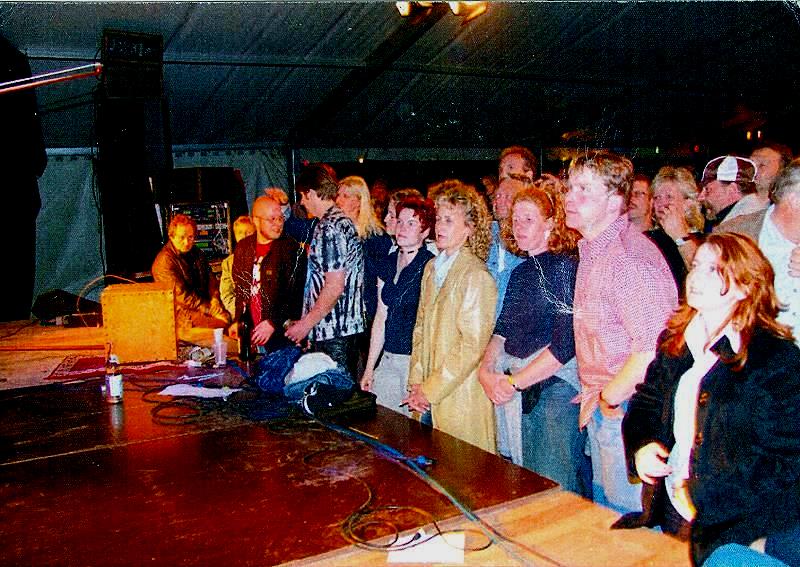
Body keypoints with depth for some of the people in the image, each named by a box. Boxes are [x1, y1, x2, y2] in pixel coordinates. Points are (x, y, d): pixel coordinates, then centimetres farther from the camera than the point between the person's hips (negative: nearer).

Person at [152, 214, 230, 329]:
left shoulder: (196, 253, 12)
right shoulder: (164, 261, -12)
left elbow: (211, 281, 12)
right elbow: (183, 297, -16)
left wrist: (215, 301, -8)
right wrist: (211, 309, -15)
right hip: (184, 315, -7)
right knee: (224, 326, -25)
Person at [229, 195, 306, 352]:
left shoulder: (292, 249, -7)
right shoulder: (243, 248, 10)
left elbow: (295, 295, -12)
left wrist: (274, 323, -16)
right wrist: (238, 321, 13)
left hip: (280, 335, -4)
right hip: (249, 334, 5)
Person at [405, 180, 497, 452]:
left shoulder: (476, 276, -12)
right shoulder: (431, 268, 12)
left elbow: (473, 346, -16)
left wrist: (430, 390, -13)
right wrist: (416, 383, 4)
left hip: (460, 397, -7)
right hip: (429, 399, 7)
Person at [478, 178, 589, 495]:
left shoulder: (566, 267, -8)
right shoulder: (520, 272, 15)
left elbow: (565, 344, -16)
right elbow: (502, 331, 13)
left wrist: (514, 382, -14)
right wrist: (486, 371, -5)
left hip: (555, 386, -7)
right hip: (514, 390, 7)